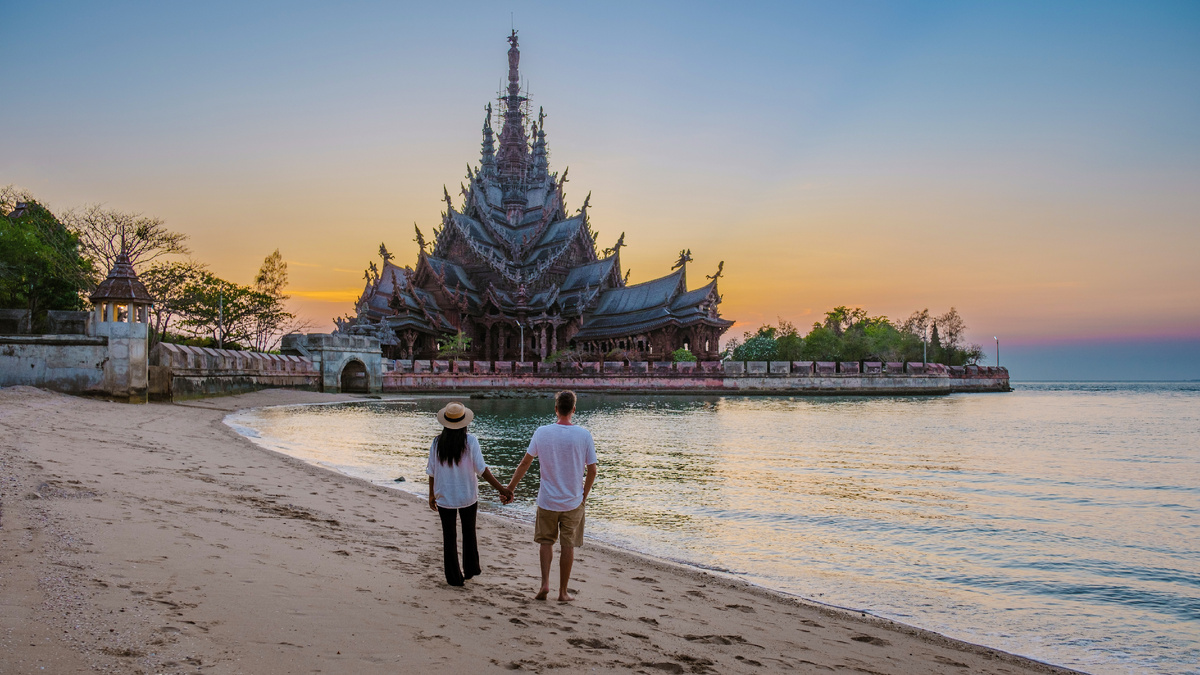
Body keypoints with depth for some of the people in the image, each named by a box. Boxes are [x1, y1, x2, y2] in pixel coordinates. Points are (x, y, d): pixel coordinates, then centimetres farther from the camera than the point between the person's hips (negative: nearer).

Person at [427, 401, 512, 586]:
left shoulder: (437, 442, -7)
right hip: (468, 496, -1)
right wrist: (501, 489, -11)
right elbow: (482, 470, -15)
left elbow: (432, 472, -2)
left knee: (449, 537, 11)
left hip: (444, 497, 1)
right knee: (469, 533, 21)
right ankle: (470, 569, 29)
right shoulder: (470, 441, -13)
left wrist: (432, 495, 12)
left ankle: (454, 577, 16)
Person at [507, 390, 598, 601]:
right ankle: (563, 592, 15)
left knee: (546, 541, 18)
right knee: (568, 546, 8)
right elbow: (592, 470, -6)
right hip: (573, 501, -1)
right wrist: (584, 495, 9)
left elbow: (525, 463, -1)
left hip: (547, 500, 1)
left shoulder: (542, 432, -7)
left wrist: (510, 487, 10)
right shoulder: (584, 435, -9)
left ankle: (545, 583, 8)